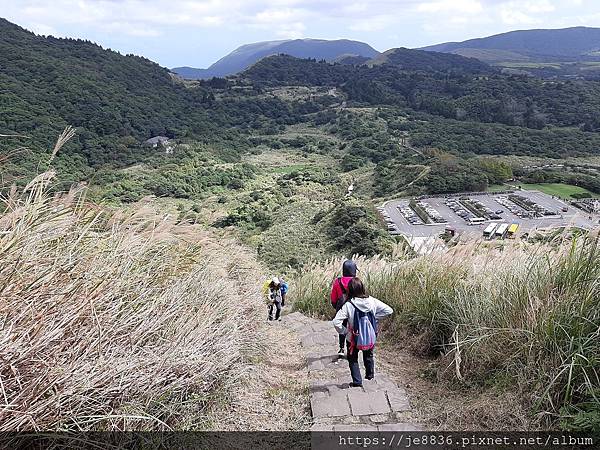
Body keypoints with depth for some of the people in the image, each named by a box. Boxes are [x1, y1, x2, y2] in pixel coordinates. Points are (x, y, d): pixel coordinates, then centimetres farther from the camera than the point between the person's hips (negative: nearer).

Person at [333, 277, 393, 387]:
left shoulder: (348, 305, -24)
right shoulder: (371, 301, -15)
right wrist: (374, 317, -2)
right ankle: (370, 374, 48)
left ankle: (357, 381, 24)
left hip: (353, 338, -3)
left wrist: (344, 331, -12)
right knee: (368, 355, 32)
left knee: (353, 359, 22)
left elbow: (336, 322, -28)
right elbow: (388, 310, -8)